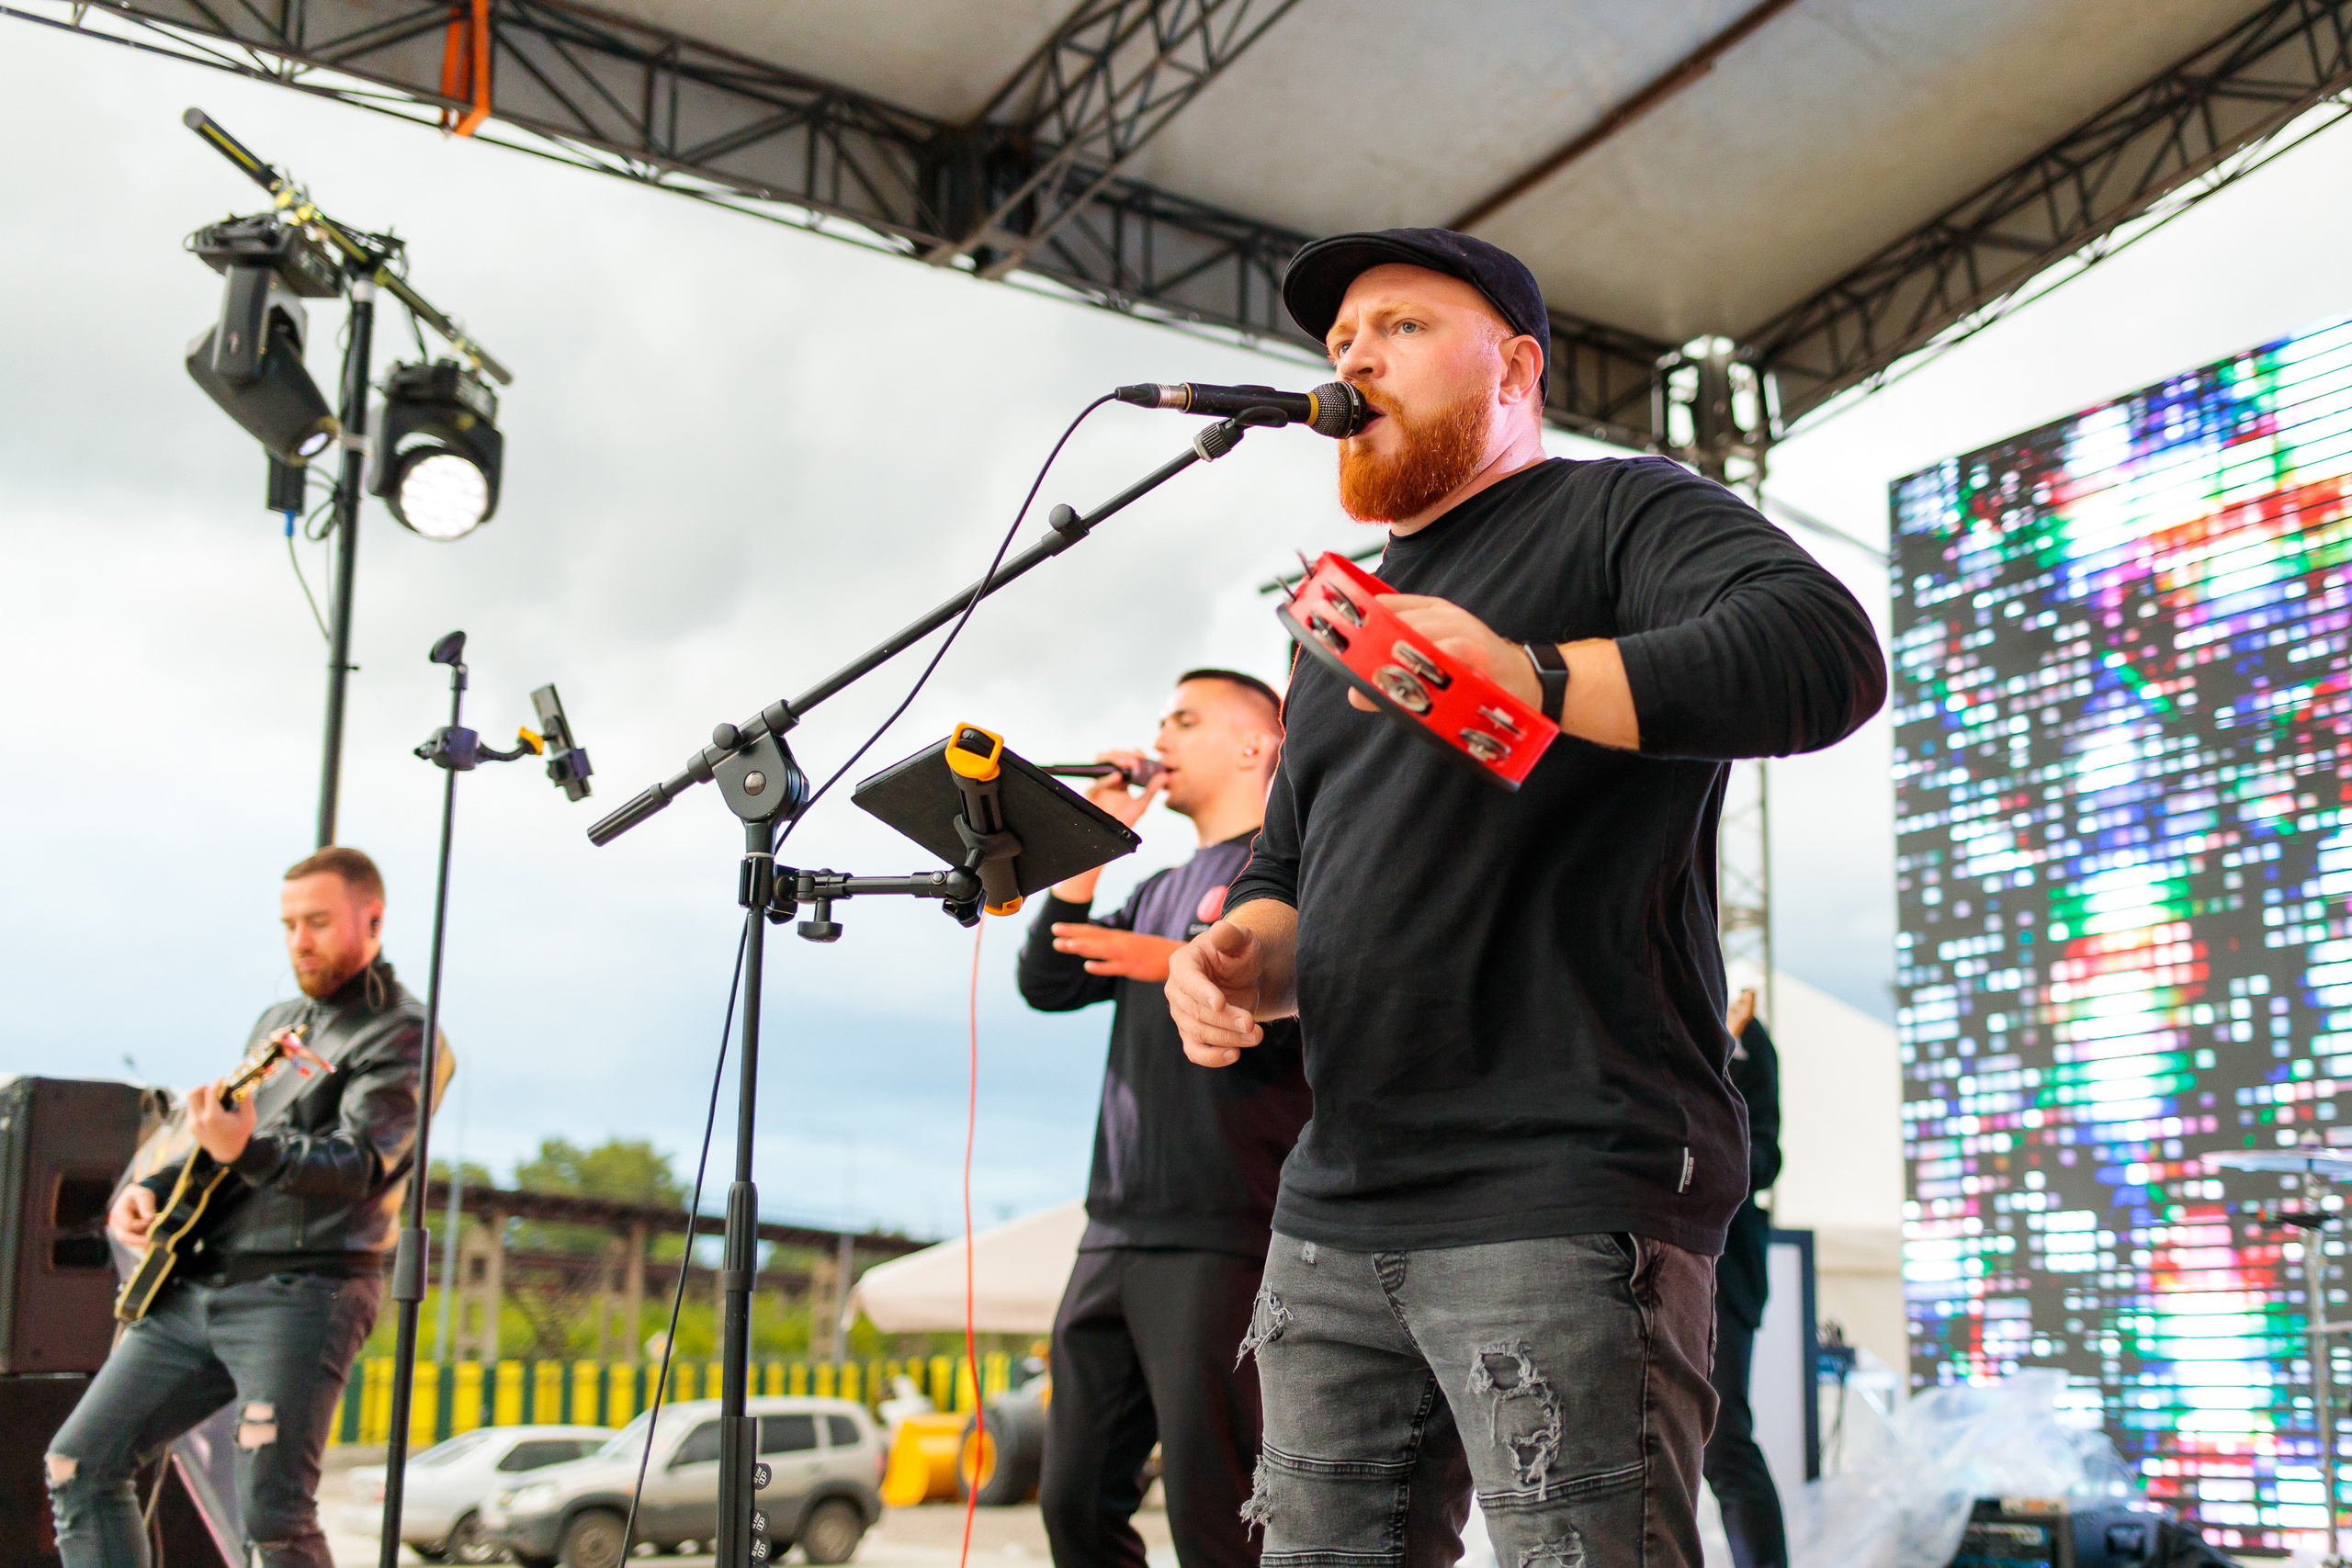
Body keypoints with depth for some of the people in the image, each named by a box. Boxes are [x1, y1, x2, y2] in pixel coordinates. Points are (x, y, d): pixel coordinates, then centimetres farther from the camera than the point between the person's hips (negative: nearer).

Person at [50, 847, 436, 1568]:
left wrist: (249, 1151, -38)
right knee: (79, 1466, 6)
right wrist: (147, 1192, 8)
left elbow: (356, 1165, -21)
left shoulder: (400, 1034, -7)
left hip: (302, 1291, -9)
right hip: (193, 1285, 9)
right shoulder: (278, 1022, 21)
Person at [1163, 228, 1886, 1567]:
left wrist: (1534, 678, -30)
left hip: (1565, 1205, -7)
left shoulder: (1619, 514, 3)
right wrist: (1241, 953, 5)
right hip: (1335, 1217, 8)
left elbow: (1827, 649, -16)